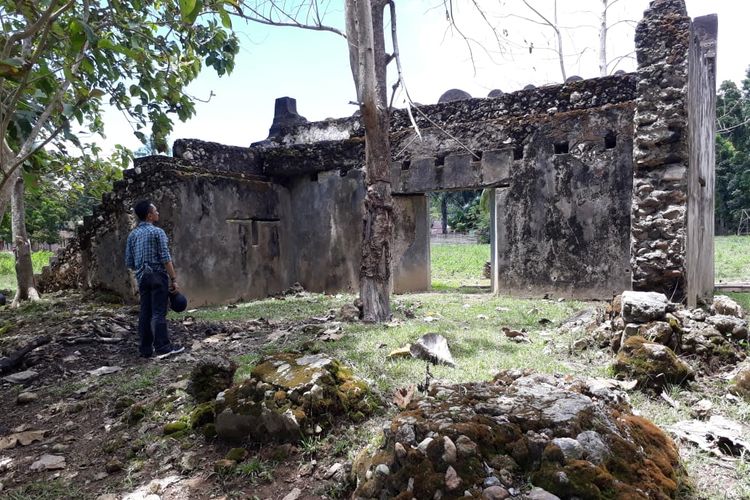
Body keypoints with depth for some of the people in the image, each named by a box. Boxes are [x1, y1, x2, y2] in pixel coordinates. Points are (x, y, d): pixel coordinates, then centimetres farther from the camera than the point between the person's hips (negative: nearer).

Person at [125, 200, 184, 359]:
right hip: (157, 275, -6)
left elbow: (129, 262, 11)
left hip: (142, 277, 6)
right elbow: (165, 259, -13)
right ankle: (162, 347, -4)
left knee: (145, 313, 8)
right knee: (159, 313, -6)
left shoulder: (132, 235, 11)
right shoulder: (157, 232, -8)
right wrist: (173, 279, -11)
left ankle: (146, 349, 12)